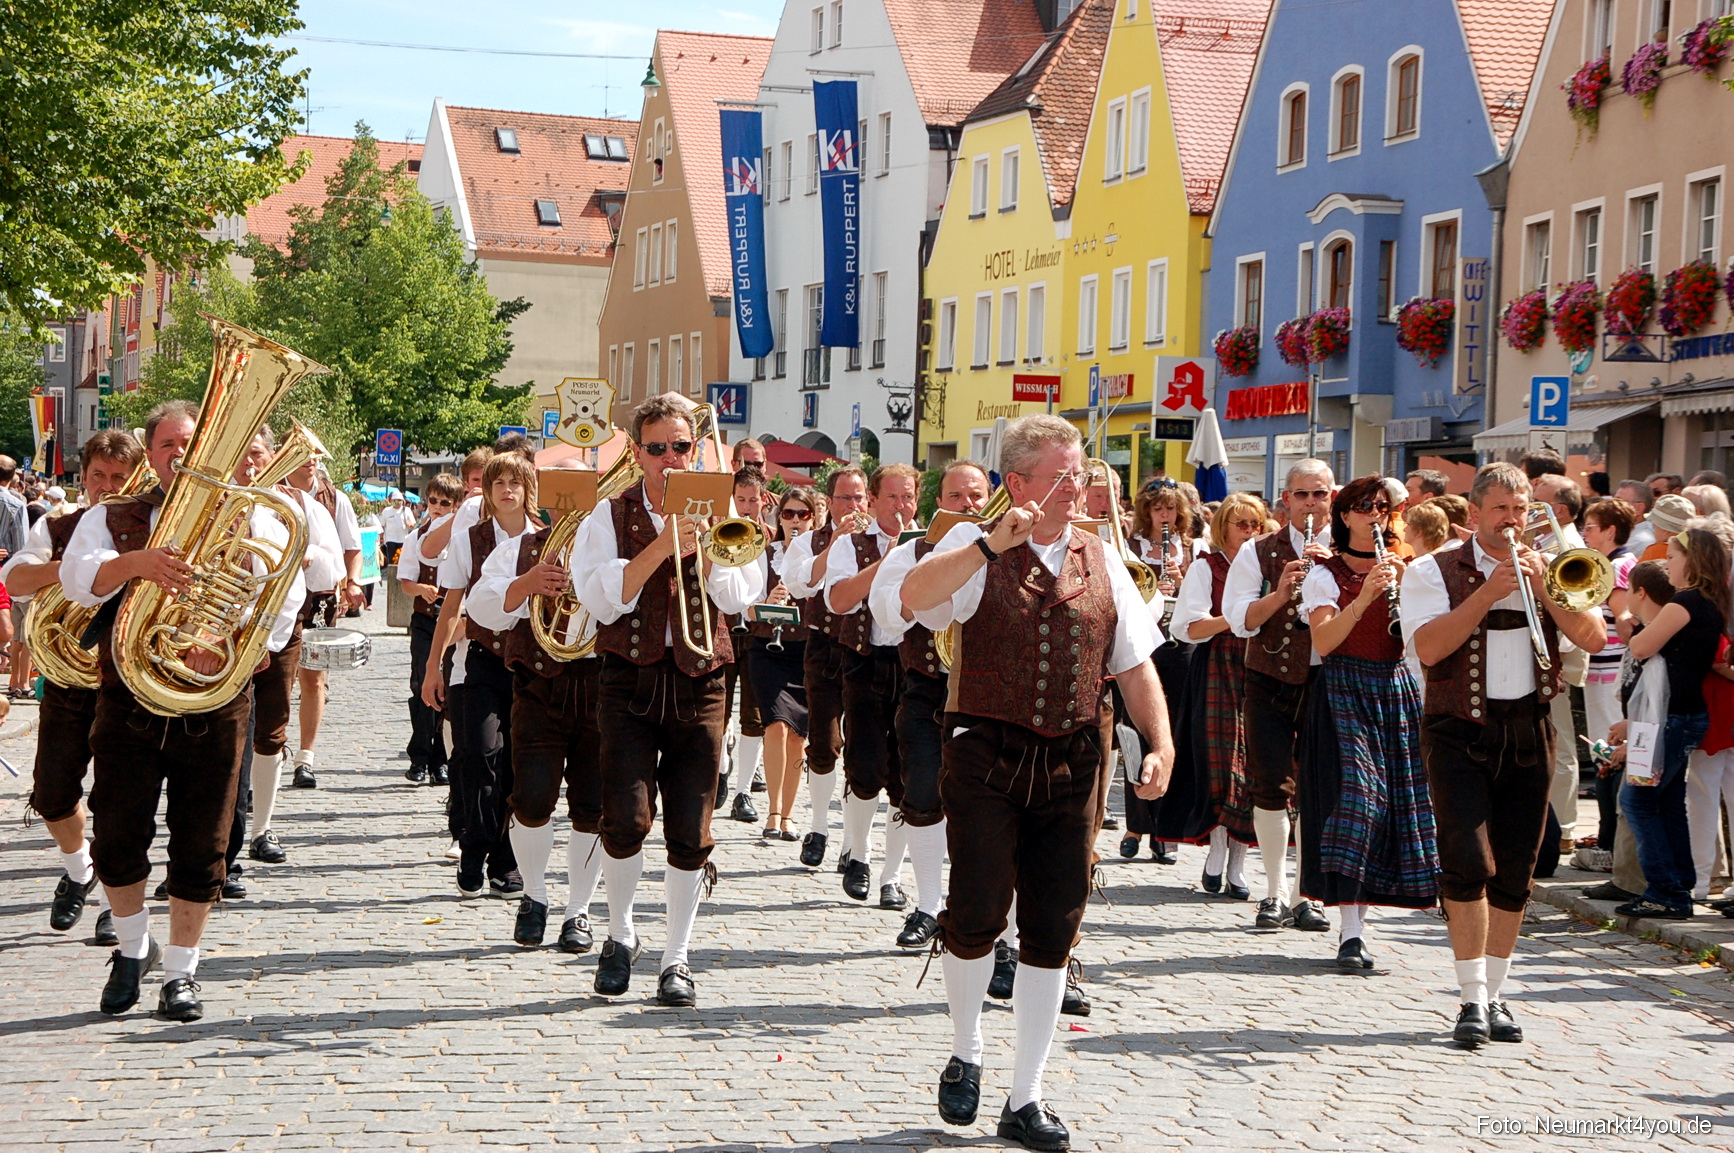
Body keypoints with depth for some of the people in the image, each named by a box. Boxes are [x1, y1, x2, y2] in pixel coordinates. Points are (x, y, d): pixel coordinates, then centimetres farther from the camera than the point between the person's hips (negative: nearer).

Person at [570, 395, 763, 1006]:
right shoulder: (611, 516, 5)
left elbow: (740, 597, -2)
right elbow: (602, 599, -9)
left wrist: (701, 546, -14)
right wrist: (661, 547, -17)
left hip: (699, 682, 2)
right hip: (631, 680, -2)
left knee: (690, 832, 2)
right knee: (627, 817, -15)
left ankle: (676, 957, 17)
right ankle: (620, 935, 10)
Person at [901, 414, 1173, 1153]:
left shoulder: (1100, 561, 12)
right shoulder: (976, 549, -1)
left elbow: (1135, 665, 13)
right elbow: (914, 598, -22)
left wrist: (1160, 743, -1)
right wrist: (993, 543, -29)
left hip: (1073, 761, 4)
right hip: (987, 755, -4)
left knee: (1054, 929, 5)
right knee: (978, 910, -10)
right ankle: (965, 1053, 20)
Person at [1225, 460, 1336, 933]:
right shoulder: (1258, 552, 5)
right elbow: (1239, 619, -5)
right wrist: (1280, 592, -20)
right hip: (1270, 681, 0)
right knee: (1272, 786, -1)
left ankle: (1306, 895, 11)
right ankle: (1275, 892, 9)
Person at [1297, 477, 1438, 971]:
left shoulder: (1402, 569, 13)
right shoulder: (1326, 575, 2)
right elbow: (1323, 643, -13)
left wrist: (1403, 584, -11)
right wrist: (1364, 597, -23)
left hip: (1397, 690, 5)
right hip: (1345, 691, -5)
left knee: (1394, 797, 2)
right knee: (1356, 792, -15)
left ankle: (1357, 907, 19)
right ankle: (1351, 932, -17)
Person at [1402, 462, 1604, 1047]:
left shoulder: (1548, 571, 12)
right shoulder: (1434, 572, 1)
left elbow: (1592, 639, -2)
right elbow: (1428, 648, -14)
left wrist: (1542, 588, -13)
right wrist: (1489, 592, -17)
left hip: (1529, 731, 3)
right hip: (1461, 733, -3)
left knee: (1514, 873, 6)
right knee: (1468, 863, -15)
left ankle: (1495, 993, 18)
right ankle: (1473, 999, -8)